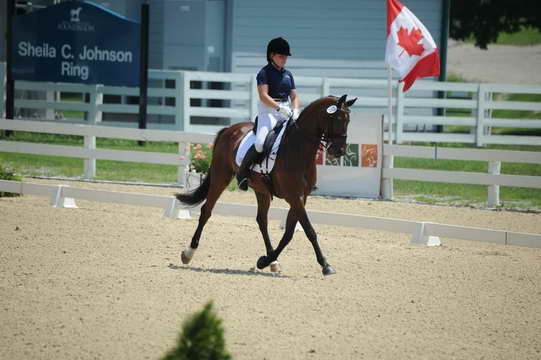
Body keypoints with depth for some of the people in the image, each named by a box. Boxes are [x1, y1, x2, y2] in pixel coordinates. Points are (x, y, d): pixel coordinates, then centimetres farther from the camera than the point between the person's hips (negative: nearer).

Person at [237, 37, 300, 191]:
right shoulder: (264, 72, -2)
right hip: (268, 110, -7)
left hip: (286, 111, 7)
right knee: (261, 143, -28)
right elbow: (263, 96, -13)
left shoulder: (288, 74, 18)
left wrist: (295, 111, -7)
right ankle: (242, 172, -9)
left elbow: (294, 97, 15)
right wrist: (279, 108, -26)